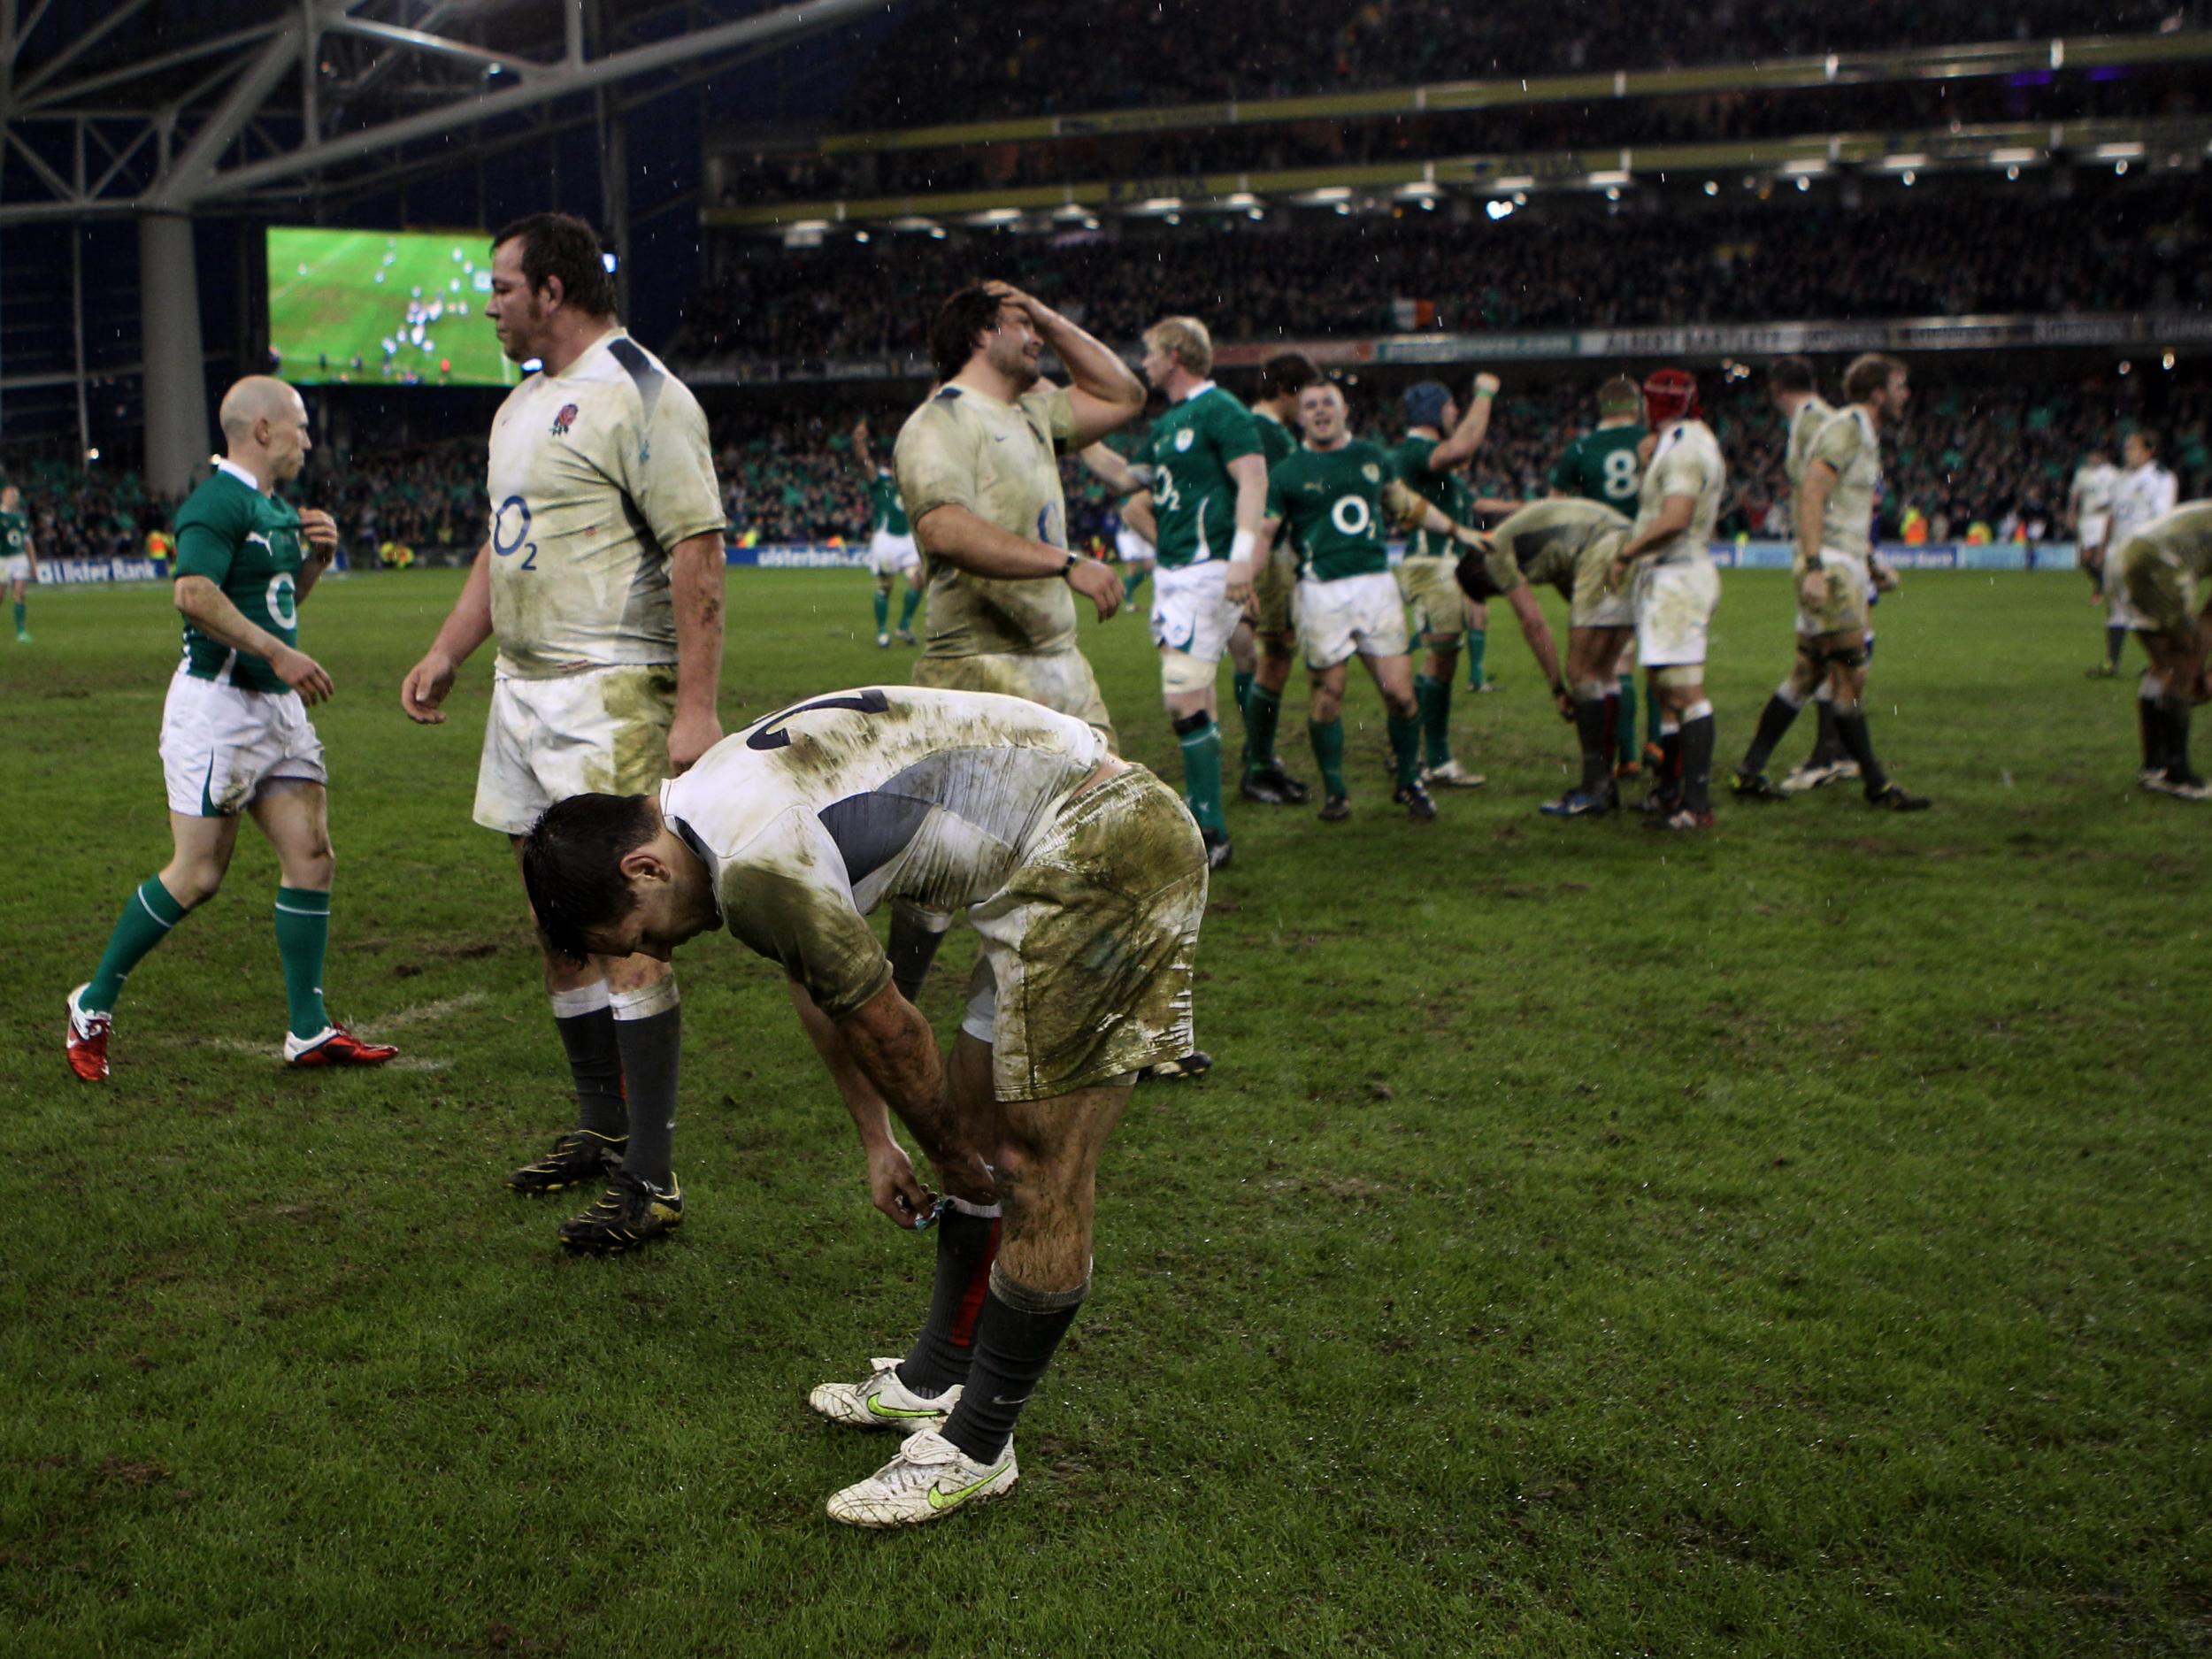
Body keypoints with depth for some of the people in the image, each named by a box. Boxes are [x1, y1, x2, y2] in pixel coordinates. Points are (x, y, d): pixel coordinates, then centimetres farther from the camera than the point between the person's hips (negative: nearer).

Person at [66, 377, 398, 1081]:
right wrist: (280, 654, -23)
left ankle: (309, 1030, 7)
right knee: (198, 874, -5)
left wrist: (316, 559, 10)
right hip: (218, 705, -9)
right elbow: (194, 594, -26)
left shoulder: (276, 509, 16)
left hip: (277, 705, 9)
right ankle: (94, 1004, 14)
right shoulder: (217, 503, -13)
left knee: (310, 854, 3)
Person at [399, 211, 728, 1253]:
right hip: (522, 688, 10)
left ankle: (651, 1178, -6)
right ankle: (601, 1130, 26)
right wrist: (446, 653, 18)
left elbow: (697, 550, -17)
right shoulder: (522, 404, 19)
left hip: (609, 694, -10)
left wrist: (697, 705, -23)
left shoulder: (636, 394, -11)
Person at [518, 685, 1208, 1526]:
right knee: (975, 1122, 18)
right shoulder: (719, 797, 12)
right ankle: (934, 1381, 31)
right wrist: (877, 1143, 26)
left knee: (1041, 1178, -3)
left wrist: (950, 1154, 10)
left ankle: (977, 1449, 9)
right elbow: (819, 990, 23)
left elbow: (885, 1027, -8)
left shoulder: (755, 864, -20)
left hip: (1104, 855, -11)